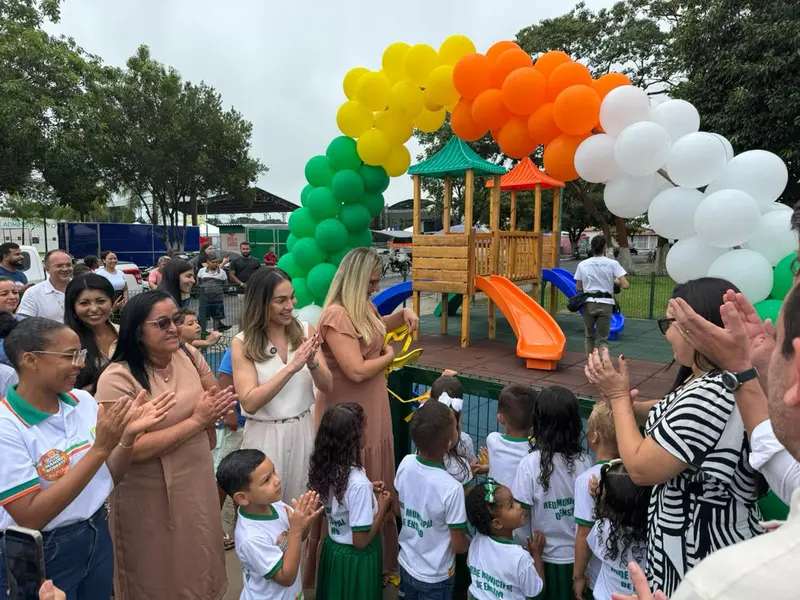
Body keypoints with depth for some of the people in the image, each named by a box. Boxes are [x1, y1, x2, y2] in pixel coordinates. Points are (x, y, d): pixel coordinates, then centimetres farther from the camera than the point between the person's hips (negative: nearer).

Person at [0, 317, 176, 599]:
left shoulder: (84, 401, -5)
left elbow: (111, 478, 2)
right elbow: (31, 517, -23)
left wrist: (128, 434, -18)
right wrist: (99, 448, -29)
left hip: (98, 538, 5)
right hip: (39, 558, -5)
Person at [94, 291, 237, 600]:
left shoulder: (189, 355, -3)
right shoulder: (117, 378, -20)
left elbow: (216, 395, 13)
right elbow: (131, 448, -26)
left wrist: (215, 409, -8)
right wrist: (196, 420, -23)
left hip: (198, 479, 5)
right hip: (151, 495, -5)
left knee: (201, 560, 23)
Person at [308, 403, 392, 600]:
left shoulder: (325, 467, -10)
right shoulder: (359, 483, -33)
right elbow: (360, 541, -25)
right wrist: (383, 507, -15)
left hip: (332, 547, 7)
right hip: (355, 558, -7)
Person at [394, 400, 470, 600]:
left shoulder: (405, 464, -17)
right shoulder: (451, 488, -33)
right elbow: (458, 546, -20)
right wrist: (472, 541, 0)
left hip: (406, 565, 5)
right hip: (434, 578, -4)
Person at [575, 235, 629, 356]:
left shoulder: (582, 265, 2)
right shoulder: (612, 263, -4)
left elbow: (579, 288, 6)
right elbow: (625, 285, -9)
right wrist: (616, 281, 11)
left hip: (589, 303, 2)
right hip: (605, 303, -2)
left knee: (588, 336, 17)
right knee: (602, 339, 6)